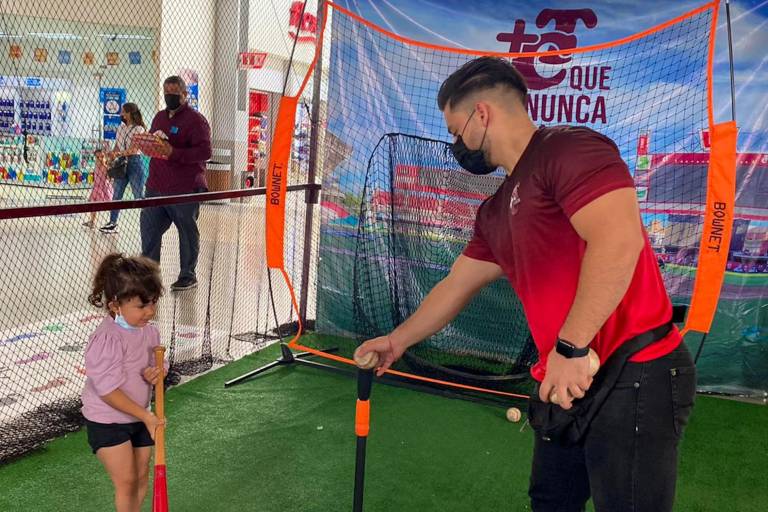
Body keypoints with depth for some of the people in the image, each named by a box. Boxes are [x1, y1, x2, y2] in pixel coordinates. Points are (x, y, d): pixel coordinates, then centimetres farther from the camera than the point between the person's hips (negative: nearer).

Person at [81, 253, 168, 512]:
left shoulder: (150, 332, -5)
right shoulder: (107, 339, -27)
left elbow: (158, 365, 11)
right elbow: (108, 391, -26)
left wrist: (156, 374, -14)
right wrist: (146, 416, -23)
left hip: (140, 418, 7)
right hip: (107, 421, -7)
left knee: (142, 476, 15)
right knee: (126, 480, -4)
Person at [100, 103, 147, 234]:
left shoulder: (139, 129, -7)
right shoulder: (121, 127, 11)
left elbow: (133, 149, -17)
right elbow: (116, 147, 13)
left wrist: (118, 154, -28)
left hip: (134, 163, -6)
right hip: (121, 164, 6)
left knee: (139, 196, -4)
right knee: (116, 195, 8)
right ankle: (112, 224, 14)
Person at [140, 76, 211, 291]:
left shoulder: (195, 119, -7)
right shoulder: (160, 117, 17)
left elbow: (205, 152, -17)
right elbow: (150, 141, 29)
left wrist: (173, 153, -24)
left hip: (185, 190, -7)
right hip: (156, 187, 7)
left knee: (187, 232, 5)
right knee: (149, 227, 6)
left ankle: (188, 275, 17)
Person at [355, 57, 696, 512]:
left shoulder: (569, 148, -13)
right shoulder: (496, 212, 16)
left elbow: (618, 239, -27)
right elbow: (457, 285, 25)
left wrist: (570, 347, -24)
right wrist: (399, 340, 33)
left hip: (634, 377, -9)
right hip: (566, 384, 9)